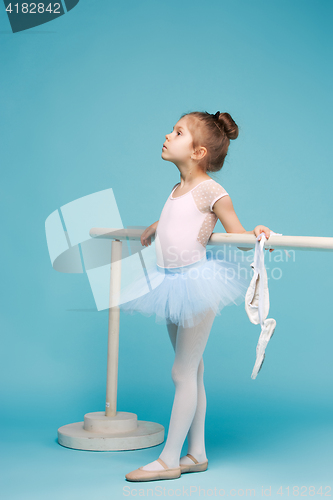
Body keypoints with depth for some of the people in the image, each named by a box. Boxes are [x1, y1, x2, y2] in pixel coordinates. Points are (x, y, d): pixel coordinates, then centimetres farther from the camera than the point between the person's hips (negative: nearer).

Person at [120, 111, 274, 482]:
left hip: (196, 283, -8)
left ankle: (169, 459, 8)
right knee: (192, 372, 13)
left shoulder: (211, 190, -12)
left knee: (183, 372, -1)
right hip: (173, 285, 8)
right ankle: (197, 454, 23)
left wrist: (258, 236, -32)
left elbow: (238, 235, -12)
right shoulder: (178, 191, 10)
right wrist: (153, 227, 45)